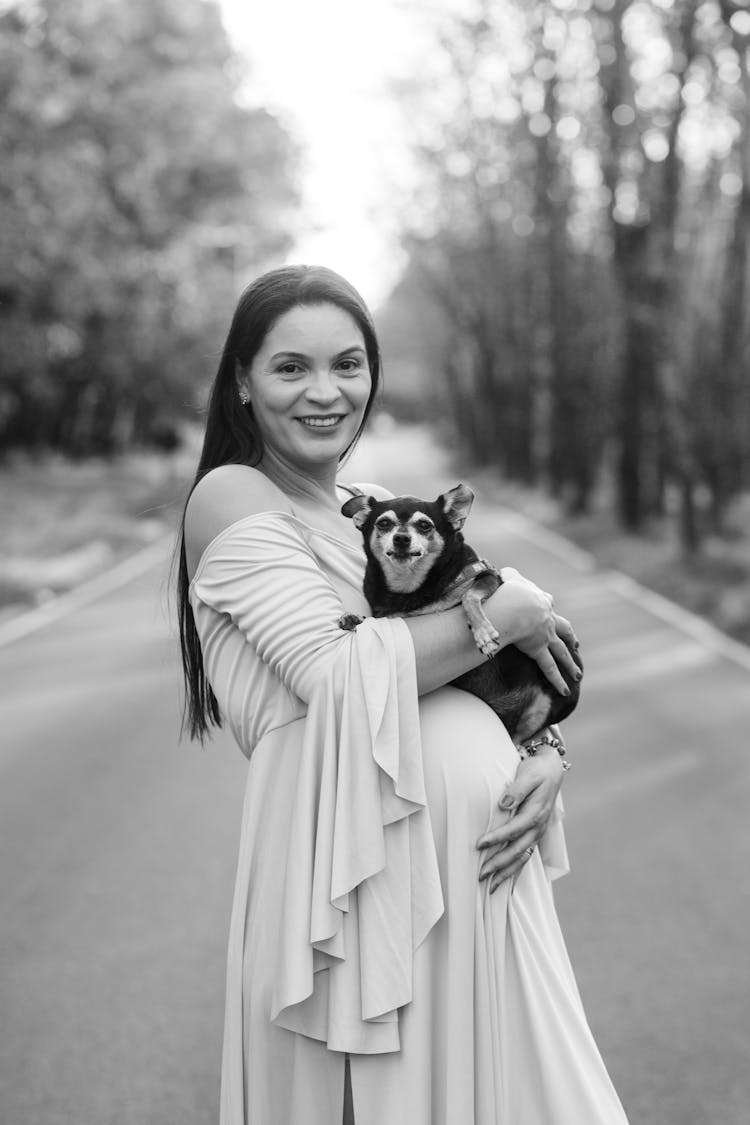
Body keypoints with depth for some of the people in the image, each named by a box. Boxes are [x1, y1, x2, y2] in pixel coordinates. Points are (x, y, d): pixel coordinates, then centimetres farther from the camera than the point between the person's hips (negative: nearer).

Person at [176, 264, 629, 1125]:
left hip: (483, 866, 7)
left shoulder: (379, 505, 16)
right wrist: (509, 612, -8)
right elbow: (339, 678, -17)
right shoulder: (232, 497, -4)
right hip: (357, 872, -7)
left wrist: (546, 761, -5)